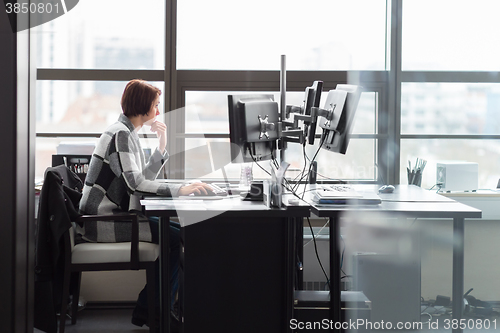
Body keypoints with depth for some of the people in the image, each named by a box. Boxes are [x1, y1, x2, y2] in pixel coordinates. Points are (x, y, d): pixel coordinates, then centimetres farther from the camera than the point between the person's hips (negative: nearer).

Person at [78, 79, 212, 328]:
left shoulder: (128, 133, 17)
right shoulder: (120, 134, -14)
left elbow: (142, 178, 15)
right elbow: (134, 183, -26)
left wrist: (162, 145, 7)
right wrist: (180, 190, -28)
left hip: (114, 215, 10)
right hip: (103, 221, -10)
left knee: (179, 231, 6)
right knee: (177, 238, -15)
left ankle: (147, 310, 6)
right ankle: (150, 313, -7)